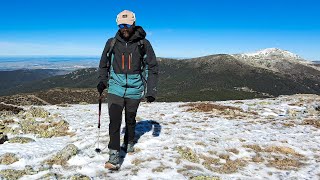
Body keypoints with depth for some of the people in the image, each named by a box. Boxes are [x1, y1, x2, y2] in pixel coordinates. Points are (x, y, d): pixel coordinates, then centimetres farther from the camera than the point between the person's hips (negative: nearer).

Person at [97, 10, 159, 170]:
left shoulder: (143, 44, -4)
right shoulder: (112, 43, 1)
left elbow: (152, 68, 0)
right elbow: (104, 64, 16)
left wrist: (151, 91, -4)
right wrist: (102, 81, 3)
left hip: (134, 89, 0)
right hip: (115, 88, 1)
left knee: (130, 120, 16)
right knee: (114, 121, -10)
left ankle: (129, 143, 41)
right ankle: (114, 157, -6)